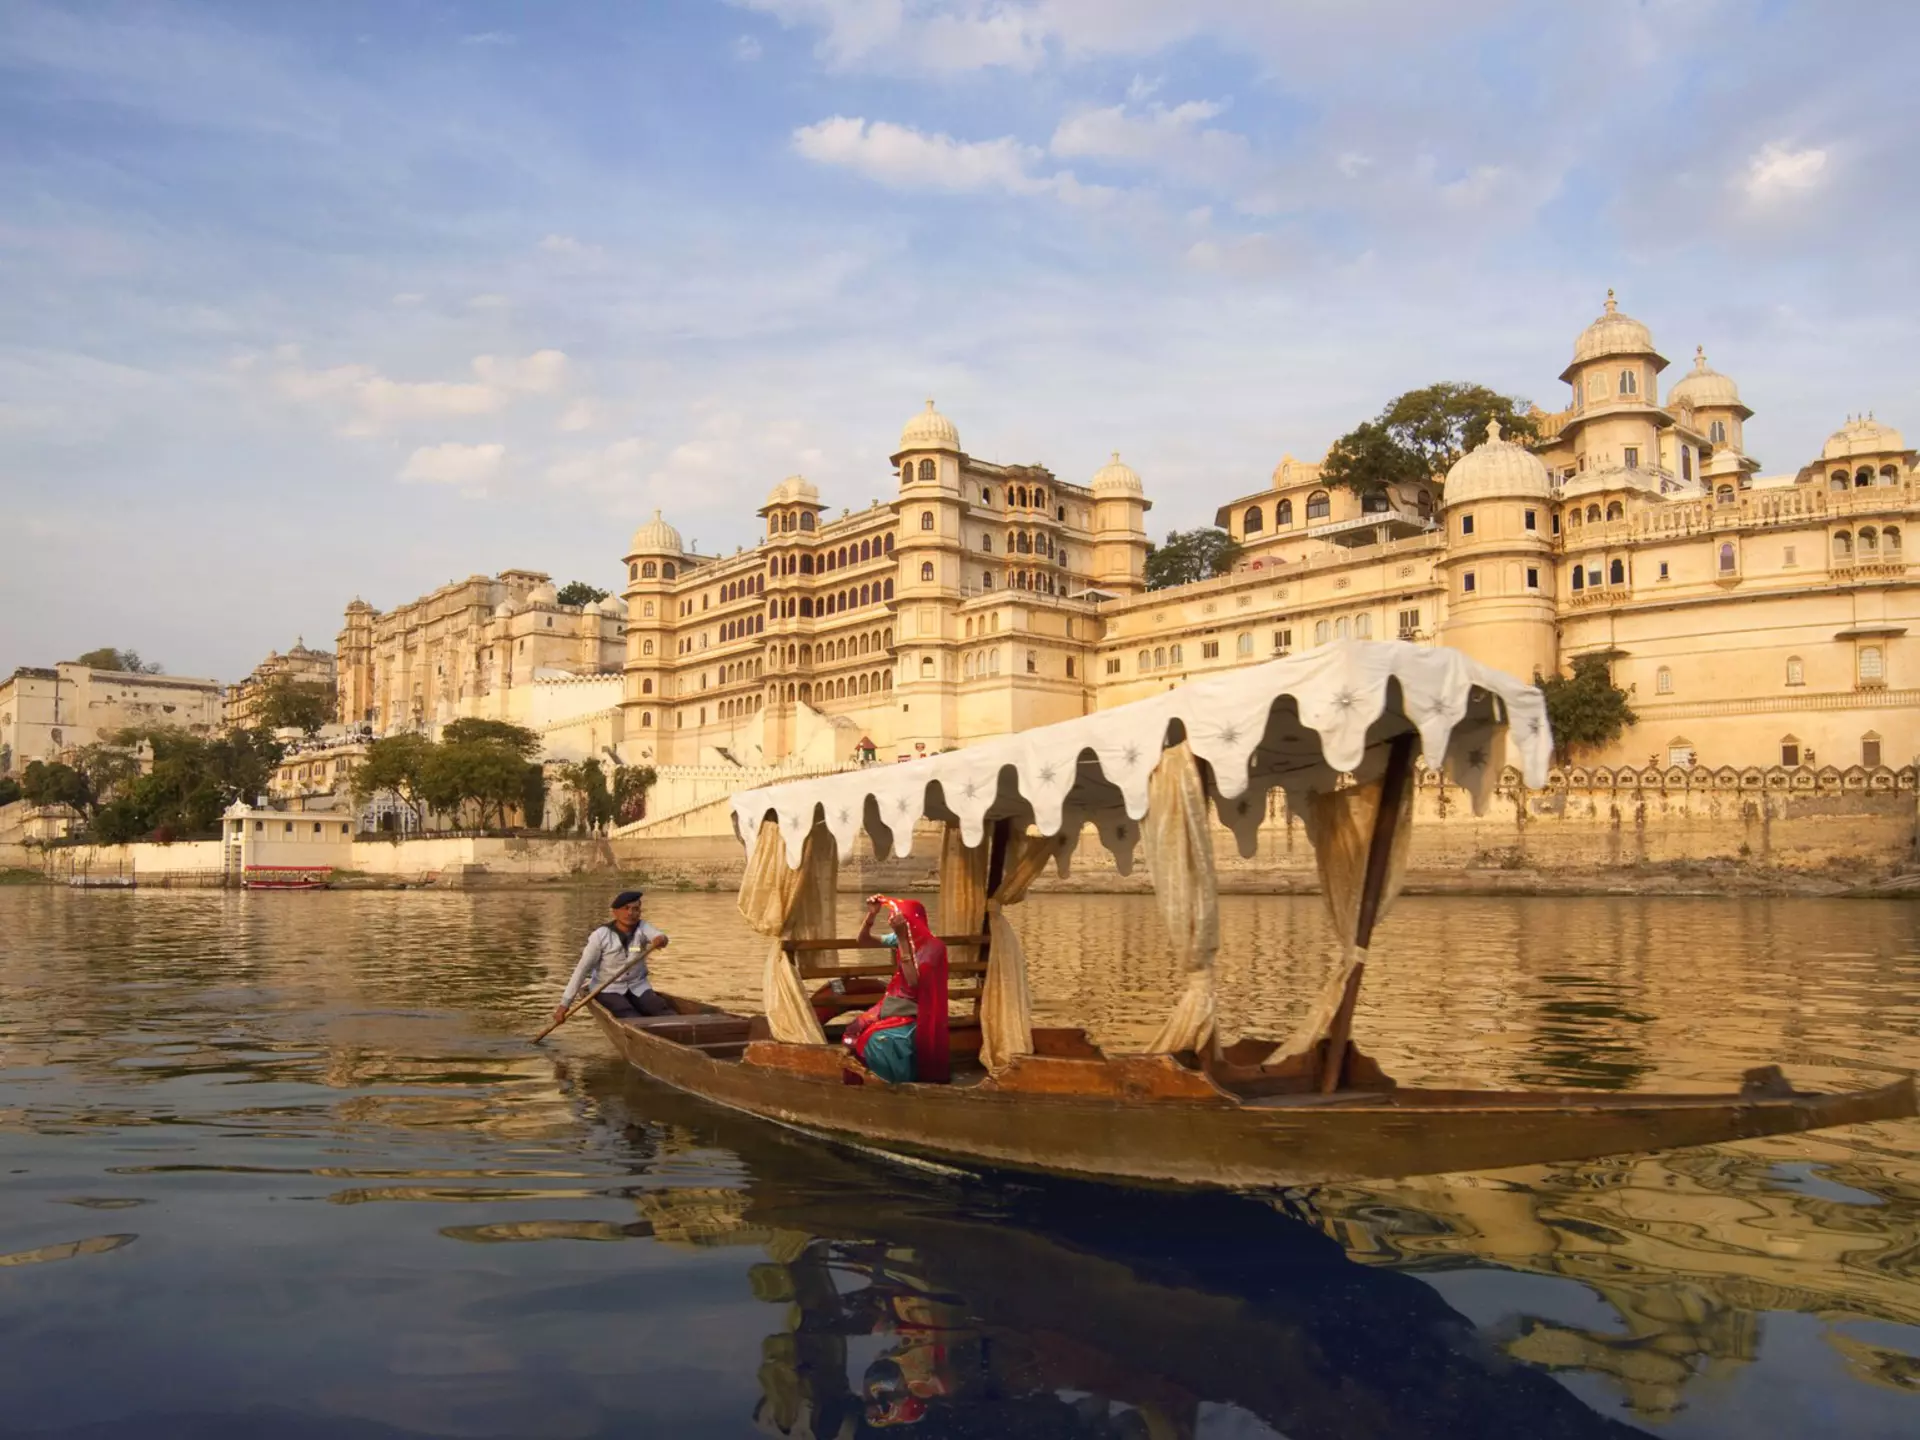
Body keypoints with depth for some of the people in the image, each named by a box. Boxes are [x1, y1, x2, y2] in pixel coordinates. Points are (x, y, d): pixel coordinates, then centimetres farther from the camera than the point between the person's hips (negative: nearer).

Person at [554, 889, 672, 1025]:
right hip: (608, 990, -2)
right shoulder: (600, 936, -12)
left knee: (664, 1011, -25)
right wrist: (565, 1003, -13)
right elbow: (582, 969, -10)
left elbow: (658, 935, -26)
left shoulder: (642, 928, -5)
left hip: (638, 988, 3)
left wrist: (661, 939, -53)